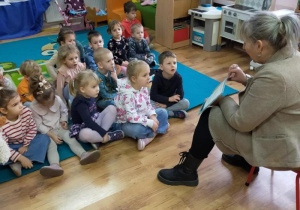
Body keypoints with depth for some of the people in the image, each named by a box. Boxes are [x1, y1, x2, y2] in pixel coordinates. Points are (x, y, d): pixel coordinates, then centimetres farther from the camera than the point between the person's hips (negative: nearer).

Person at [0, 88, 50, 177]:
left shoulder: (26, 111, -23)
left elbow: (32, 128, -9)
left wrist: (25, 145, -13)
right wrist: (21, 158, -33)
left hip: (27, 142, 4)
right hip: (12, 147, -4)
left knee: (44, 138, -21)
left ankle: (16, 163, -24)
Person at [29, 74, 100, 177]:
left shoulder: (57, 99, -6)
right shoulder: (34, 107, -15)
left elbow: (64, 111, 11)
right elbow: (39, 125, -13)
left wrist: (64, 121, -9)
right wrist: (52, 135, -20)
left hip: (60, 127, 4)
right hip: (47, 132, -3)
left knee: (71, 138, -21)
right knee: (51, 146, -28)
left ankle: (83, 154, -42)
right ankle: (55, 165, -55)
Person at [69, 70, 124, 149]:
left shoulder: (90, 97, -1)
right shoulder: (80, 103, -24)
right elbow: (89, 122, -30)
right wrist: (104, 133, -31)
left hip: (95, 122, 8)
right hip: (83, 129, -8)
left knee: (112, 108, -4)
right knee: (86, 134, -43)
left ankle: (99, 138, -17)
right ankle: (110, 136, -17)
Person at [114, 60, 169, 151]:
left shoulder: (143, 87, -4)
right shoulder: (128, 95, -30)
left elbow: (148, 104, 5)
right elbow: (132, 117, -32)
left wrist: (152, 115, -14)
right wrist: (150, 123, -28)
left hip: (142, 117, 9)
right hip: (126, 123, -8)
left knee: (163, 112, 1)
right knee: (138, 129, -39)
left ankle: (148, 137, -15)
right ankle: (155, 132, -5)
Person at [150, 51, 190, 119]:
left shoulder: (178, 78, -16)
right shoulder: (157, 77, -20)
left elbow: (180, 95, -17)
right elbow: (153, 95, -20)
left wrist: (166, 104, -25)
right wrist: (169, 99, -27)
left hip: (170, 101, 2)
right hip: (157, 101, -2)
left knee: (186, 103, -22)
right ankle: (174, 113, -25)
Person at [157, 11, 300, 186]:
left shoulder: (274, 75, -32)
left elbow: (241, 122, -23)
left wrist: (223, 100, -4)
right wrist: (246, 80, -1)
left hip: (277, 147, -9)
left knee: (209, 116, -1)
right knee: (231, 109, 23)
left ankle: (186, 172, 16)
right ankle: (246, 159, 36)